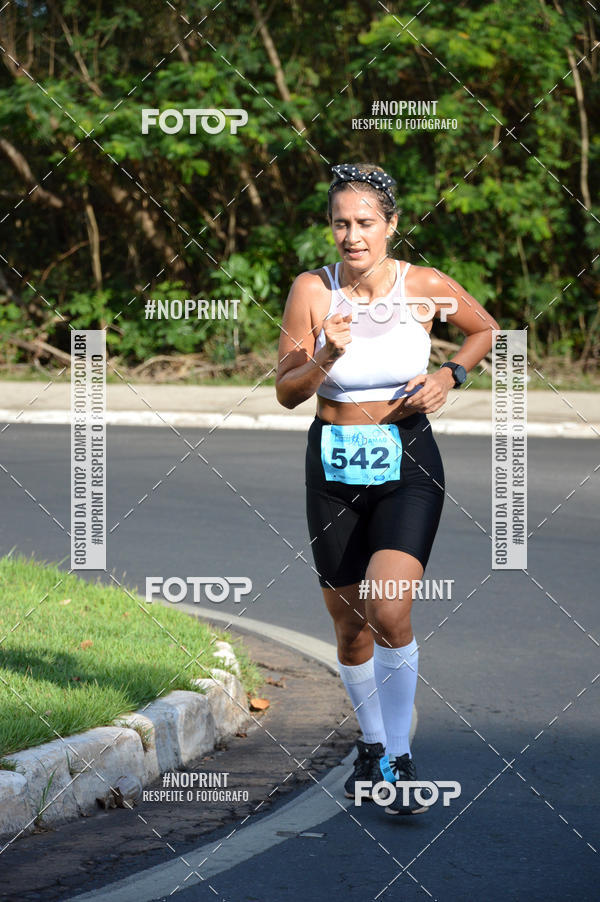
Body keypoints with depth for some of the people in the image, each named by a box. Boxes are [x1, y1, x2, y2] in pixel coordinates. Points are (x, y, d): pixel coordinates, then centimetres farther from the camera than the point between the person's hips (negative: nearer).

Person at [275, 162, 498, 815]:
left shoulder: (427, 287, -7)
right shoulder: (311, 290, -7)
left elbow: (484, 331, 14)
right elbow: (286, 392, -4)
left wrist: (449, 376, -4)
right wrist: (326, 356, -22)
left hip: (407, 465, -2)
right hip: (335, 467, 2)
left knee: (388, 612, -20)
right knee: (349, 625, 11)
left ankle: (399, 759, -6)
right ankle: (371, 743, 35)